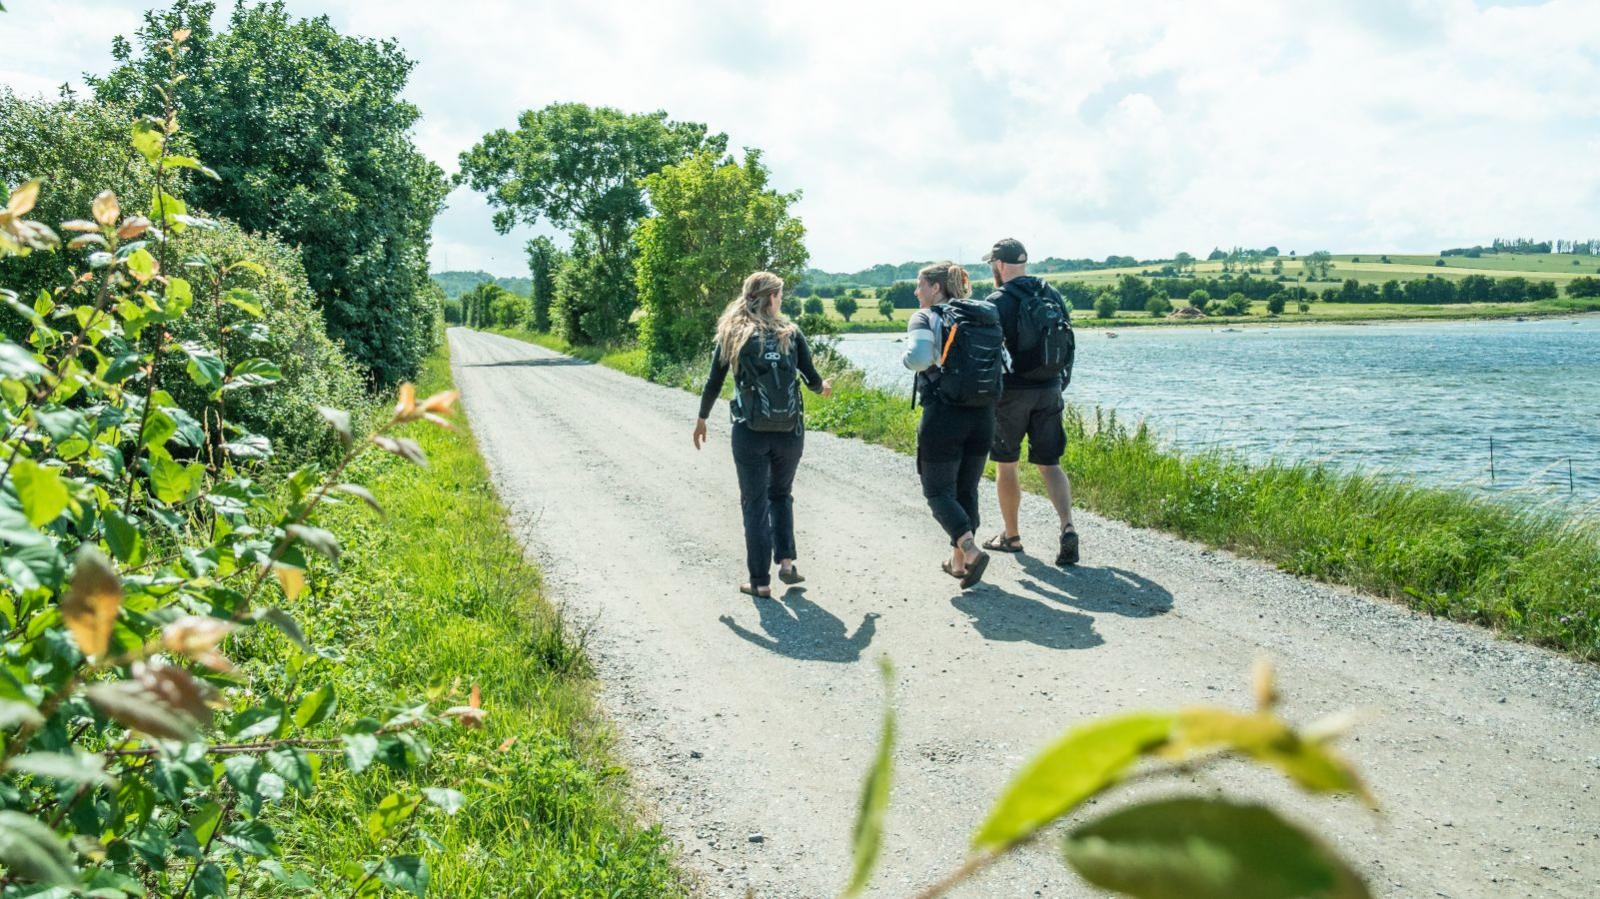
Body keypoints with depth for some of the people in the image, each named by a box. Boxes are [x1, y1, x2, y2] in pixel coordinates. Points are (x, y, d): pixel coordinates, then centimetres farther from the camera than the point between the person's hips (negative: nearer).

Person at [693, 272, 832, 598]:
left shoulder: (732, 336, 0)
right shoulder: (791, 334, 0)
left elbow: (713, 384, 3)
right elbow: (813, 380, 4)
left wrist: (701, 420, 17)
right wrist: (824, 387, 27)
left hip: (750, 433, -1)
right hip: (790, 432, 1)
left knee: (755, 504, 8)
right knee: (781, 495, 23)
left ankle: (760, 581, 9)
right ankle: (786, 561, 11)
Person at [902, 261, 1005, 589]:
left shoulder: (925, 318, -7)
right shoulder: (987, 317, 10)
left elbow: (919, 357, -24)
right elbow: (1003, 360, 5)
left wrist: (906, 358, -3)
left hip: (943, 416, -5)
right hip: (983, 416, 6)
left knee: (938, 491, 4)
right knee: (967, 489, 17)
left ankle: (971, 550, -15)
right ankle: (958, 560, 22)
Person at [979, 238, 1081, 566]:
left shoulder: (998, 302, -12)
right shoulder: (1053, 295, 7)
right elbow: (1068, 345, 12)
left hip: (1012, 392, -5)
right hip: (1049, 391, 5)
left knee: (1005, 465, 10)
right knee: (1049, 465, 8)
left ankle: (1010, 536, 20)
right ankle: (1068, 528, -11)